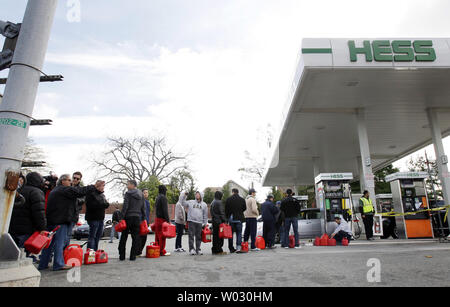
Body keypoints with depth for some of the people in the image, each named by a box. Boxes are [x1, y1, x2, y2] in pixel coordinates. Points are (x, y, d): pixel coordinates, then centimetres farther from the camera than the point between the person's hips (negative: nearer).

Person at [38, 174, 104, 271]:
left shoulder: (55, 190, 22)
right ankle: (59, 264, -1)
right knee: (59, 242, -4)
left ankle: (43, 264, 20)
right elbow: (79, 191, -18)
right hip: (60, 220, -10)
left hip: (51, 220, 10)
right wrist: (94, 186, -15)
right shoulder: (64, 189, -10)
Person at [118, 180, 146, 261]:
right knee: (135, 237, 7)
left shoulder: (128, 194, -6)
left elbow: (125, 206, -13)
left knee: (124, 237, 7)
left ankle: (121, 256, 11)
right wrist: (143, 218, 14)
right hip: (138, 218, 4)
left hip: (128, 217, -4)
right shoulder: (141, 195, 10)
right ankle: (133, 256, 8)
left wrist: (122, 217, -10)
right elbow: (143, 208, 11)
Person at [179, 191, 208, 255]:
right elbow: (182, 202, 6)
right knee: (191, 236, -5)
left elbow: (205, 215, 15)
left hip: (199, 223, 2)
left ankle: (198, 249, 13)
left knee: (198, 237, 6)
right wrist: (184, 195, 0)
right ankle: (192, 249, 0)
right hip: (191, 221, -1)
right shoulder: (190, 202, 9)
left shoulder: (204, 204, 13)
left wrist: (205, 224, 11)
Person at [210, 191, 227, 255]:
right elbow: (221, 212, -15)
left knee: (215, 236, 11)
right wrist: (225, 220, -13)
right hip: (219, 221, -9)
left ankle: (214, 250, 15)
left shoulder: (212, 203, 16)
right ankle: (219, 250, -3)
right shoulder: (219, 202, -11)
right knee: (220, 236, -4)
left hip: (214, 221, 9)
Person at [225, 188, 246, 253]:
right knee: (239, 233, 4)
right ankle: (238, 248, -4)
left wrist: (227, 217, 8)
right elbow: (244, 208, 9)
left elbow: (226, 210, -1)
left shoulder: (228, 199, -2)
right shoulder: (242, 200, -1)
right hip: (239, 219, 0)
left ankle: (231, 248, 11)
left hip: (231, 219, 0)